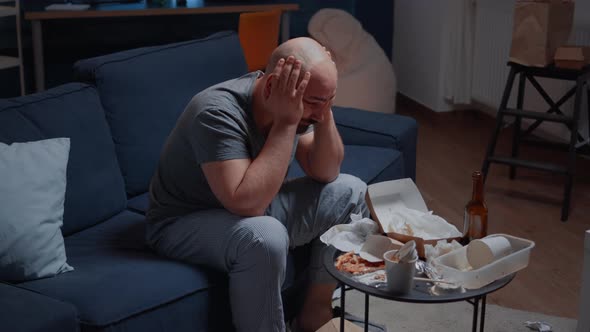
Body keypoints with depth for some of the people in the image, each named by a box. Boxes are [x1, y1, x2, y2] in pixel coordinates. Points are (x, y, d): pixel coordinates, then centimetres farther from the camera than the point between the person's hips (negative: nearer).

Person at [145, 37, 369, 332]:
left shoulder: (300, 102, -9)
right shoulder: (218, 113, -32)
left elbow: (325, 174, -5)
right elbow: (247, 205, -40)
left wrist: (325, 112, -21)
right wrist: (285, 122, -37)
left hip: (255, 209, 8)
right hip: (185, 223, -8)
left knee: (351, 193, 1)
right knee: (265, 237, -38)